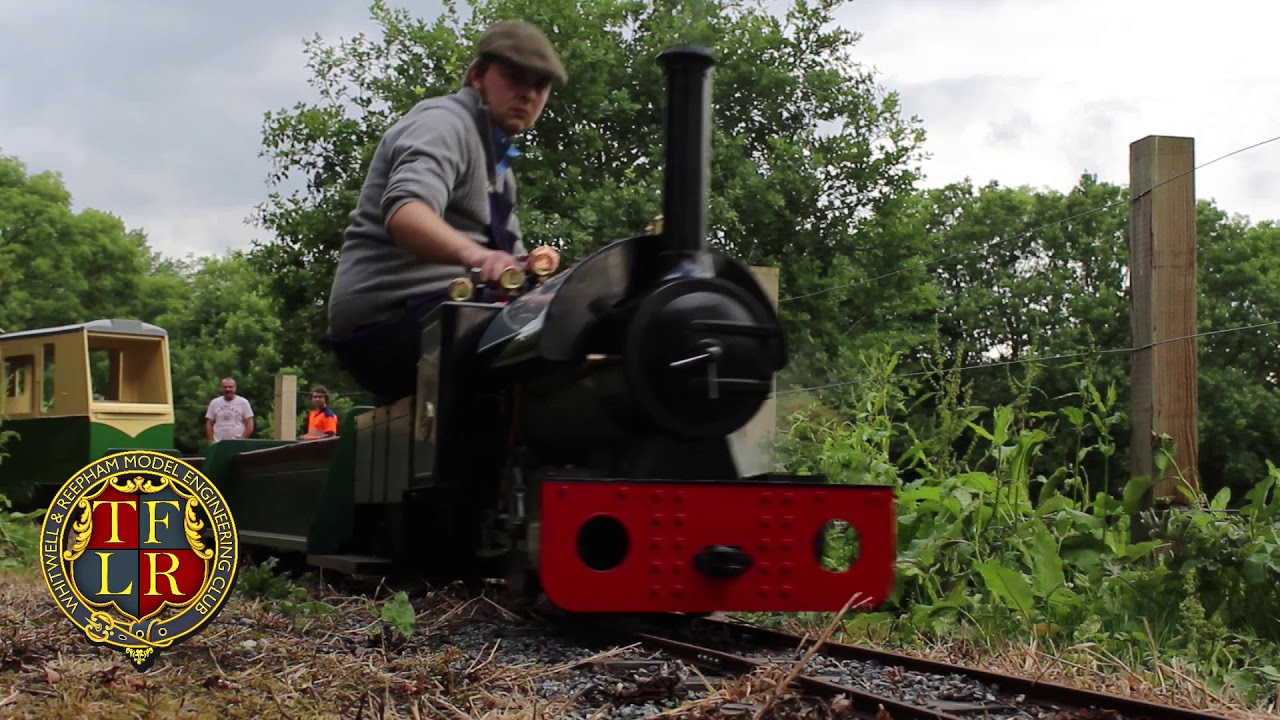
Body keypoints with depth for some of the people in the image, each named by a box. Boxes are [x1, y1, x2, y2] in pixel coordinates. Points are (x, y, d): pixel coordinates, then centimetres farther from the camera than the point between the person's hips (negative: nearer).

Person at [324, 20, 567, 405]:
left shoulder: (497, 160, 25)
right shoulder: (444, 121, -6)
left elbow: (512, 259, 24)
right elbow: (404, 211, -26)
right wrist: (474, 253, -45)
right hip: (396, 315, -10)